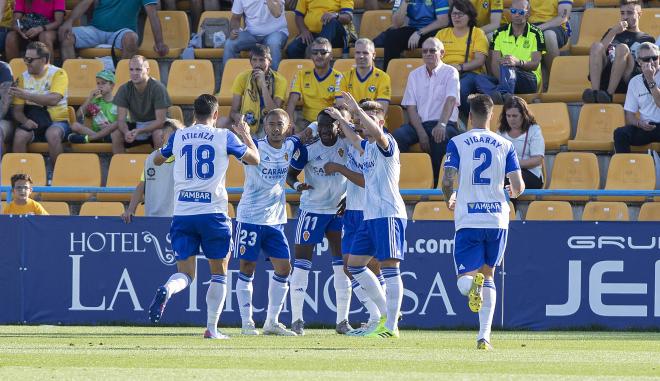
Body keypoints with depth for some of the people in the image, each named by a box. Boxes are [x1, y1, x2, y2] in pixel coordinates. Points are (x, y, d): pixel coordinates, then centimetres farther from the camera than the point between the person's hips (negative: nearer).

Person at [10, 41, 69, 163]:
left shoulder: (58, 74, -4)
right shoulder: (23, 77, 8)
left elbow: (53, 99, -21)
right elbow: (17, 110, 6)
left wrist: (26, 95, -28)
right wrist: (24, 121, -17)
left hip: (56, 120, -3)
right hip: (32, 120, 3)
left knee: (53, 134, -36)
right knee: (19, 135, -29)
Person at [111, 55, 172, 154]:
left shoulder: (158, 88, -19)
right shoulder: (124, 89, -9)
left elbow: (160, 120, -21)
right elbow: (121, 119, -12)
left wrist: (138, 131, -33)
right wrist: (126, 132, -36)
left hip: (154, 126, -3)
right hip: (136, 124, 3)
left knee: (159, 134, -36)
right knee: (116, 134, -23)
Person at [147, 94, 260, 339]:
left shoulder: (178, 137, 7)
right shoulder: (224, 137, 0)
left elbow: (157, 160, 26)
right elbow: (254, 159, 14)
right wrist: (246, 134, 31)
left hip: (182, 214, 2)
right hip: (213, 212, -2)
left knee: (185, 273, 8)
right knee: (219, 272, 12)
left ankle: (167, 289, -27)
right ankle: (212, 328, 6)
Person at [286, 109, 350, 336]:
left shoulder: (348, 145, -6)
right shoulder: (308, 148, -13)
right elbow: (290, 174, -4)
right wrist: (297, 185, -26)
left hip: (339, 210, 3)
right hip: (312, 209, -2)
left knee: (342, 265, 1)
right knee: (302, 262, -5)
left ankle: (342, 320, 8)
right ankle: (296, 319, 2)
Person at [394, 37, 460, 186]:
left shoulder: (450, 72, 4)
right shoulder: (415, 75, 15)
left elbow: (451, 100, -12)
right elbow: (411, 107, 7)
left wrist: (441, 124, -31)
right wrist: (421, 133, -10)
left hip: (444, 124, -3)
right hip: (419, 123, 3)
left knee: (440, 137, -37)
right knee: (398, 135, -27)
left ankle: (437, 182, -28)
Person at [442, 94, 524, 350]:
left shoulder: (457, 143, 0)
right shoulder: (505, 145, 4)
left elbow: (447, 181, -8)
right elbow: (518, 187, 0)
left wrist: (449, 200, 15)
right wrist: (513, 192, 25)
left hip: (467, 221, -2)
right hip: (497, 220, 2)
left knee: (464, 281, 3)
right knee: (488, 274, 18)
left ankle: (473, 282, -36)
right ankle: (484, 335, 7)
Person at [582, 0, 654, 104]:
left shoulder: (647, 39, 24)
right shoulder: (614, 32, 30)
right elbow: (597, 52, 10)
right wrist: (613, 32, 0)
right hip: (604, 78, 2)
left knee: (622, 48, -30)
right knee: (596, 46, -24)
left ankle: (609, 94, -38)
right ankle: (595, 91, -39)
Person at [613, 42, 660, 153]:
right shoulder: (635, 82, 14)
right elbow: (630, 114, 14)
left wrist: (650, 80, -16)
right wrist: (639, 123, -8)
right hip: (645, 127, 4)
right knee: (620, 133, -26)